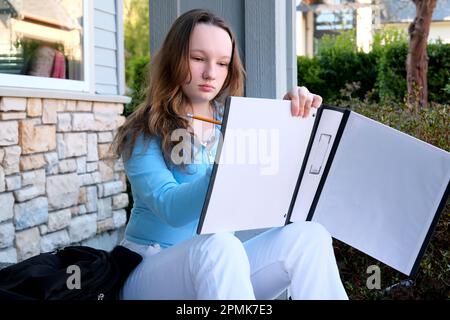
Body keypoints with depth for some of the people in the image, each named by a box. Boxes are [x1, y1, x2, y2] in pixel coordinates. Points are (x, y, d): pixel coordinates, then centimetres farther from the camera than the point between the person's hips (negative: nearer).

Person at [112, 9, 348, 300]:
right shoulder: (143, 135, -7)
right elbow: (171, 209, -23)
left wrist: (294, 115, -17)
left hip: (220, 270, 5)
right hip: (151, 270, -4)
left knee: (309, 237, -20)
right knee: (218, 247, -37)